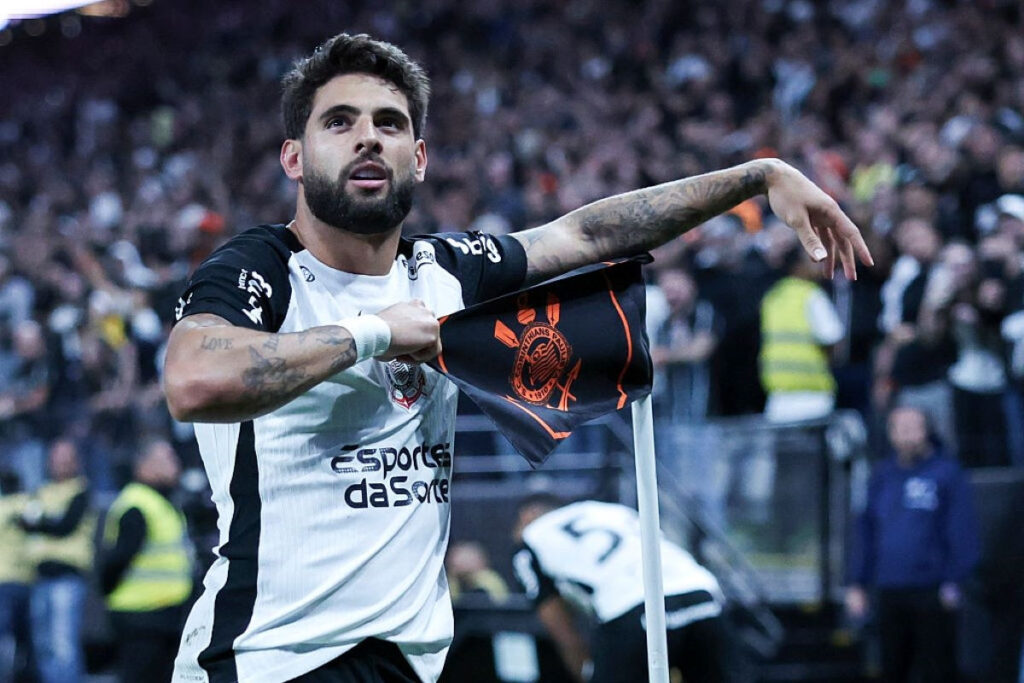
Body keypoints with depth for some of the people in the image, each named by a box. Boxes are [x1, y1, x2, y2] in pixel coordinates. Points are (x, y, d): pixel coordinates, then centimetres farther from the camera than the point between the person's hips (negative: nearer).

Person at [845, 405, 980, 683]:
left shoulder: (947, 472, -2)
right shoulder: (883, 475, 12)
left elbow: (963, 532, -4)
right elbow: (866, 532, 15)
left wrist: (954, 581, -11)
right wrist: (857, 584, 11)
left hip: (932, 592, -5)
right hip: (889, 592, 5)